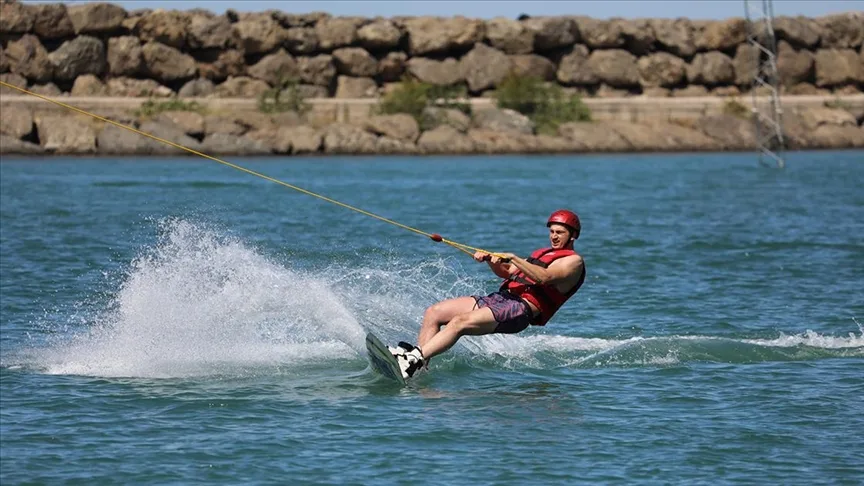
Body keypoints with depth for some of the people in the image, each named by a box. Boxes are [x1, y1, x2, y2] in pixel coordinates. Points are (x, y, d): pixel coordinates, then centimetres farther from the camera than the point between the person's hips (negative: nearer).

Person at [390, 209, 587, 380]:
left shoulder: (573, 261, 1)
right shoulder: (543, 253, 30)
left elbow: (545, 277, -17)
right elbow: (507, 273, 29)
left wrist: (513, 258, -20)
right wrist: (490, 259, 9)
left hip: (521, 308, -9)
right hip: (500, 297, 9)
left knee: (459, 322, -30)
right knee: (433, 313, -4)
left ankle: (415, 359, -42)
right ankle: (419, 360, -18)